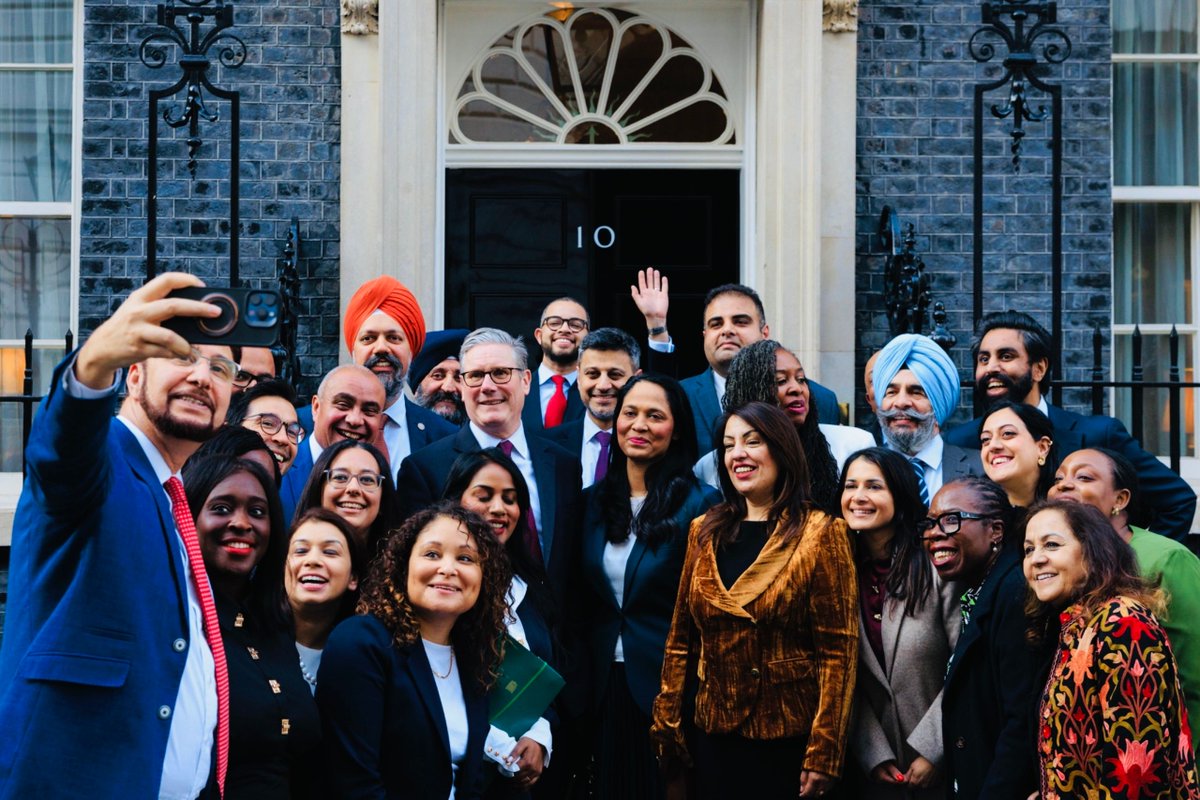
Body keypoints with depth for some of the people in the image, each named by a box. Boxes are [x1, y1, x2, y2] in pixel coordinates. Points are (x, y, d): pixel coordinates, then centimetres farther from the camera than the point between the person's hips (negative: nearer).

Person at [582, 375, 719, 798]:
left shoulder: (699, 503, -9)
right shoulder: (596, 500, 6)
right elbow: (587, 595, 12)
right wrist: (584, 672, 8)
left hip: (669, 684, -5)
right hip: (606, 684, 5)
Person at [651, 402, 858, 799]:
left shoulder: (820, 534, -7)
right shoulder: (705, 532, 7)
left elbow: (838, 650, -11)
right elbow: (681, 637, 9)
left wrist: (824, 753, -15)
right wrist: (667, 724, 5)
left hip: (789, 740, -4)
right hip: (714, 735, 4)